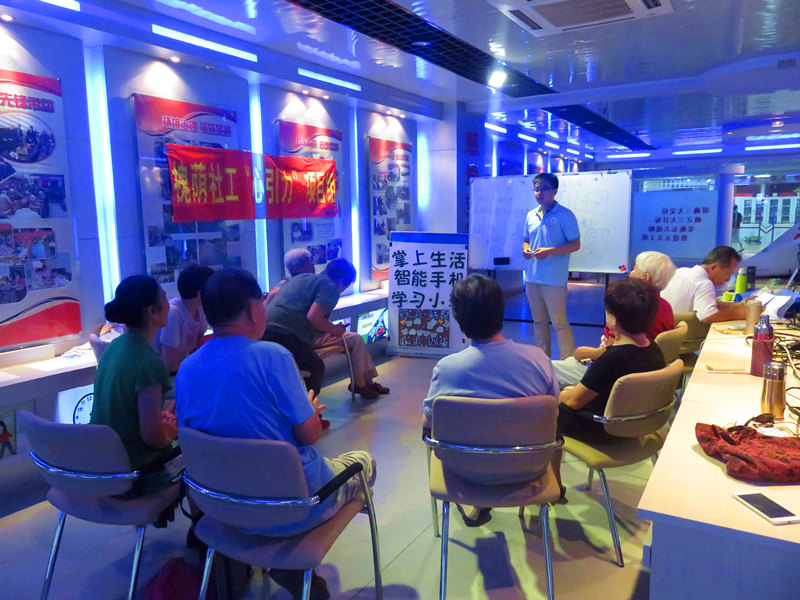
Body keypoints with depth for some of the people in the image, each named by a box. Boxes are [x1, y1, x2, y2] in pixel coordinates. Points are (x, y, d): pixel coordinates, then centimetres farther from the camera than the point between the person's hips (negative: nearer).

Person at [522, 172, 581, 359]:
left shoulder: (565, 215, -7)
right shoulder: (531, 215, 12)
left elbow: (575, 244, -10)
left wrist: (549, 251, -21)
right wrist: (525, 249, -2)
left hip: (554, 279, -6)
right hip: (532, 278, 6)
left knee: (559, 323, -3)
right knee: (539, 321, 13)